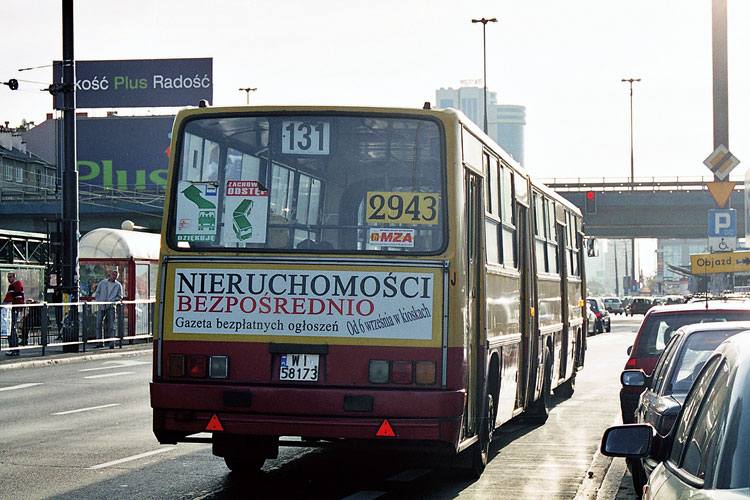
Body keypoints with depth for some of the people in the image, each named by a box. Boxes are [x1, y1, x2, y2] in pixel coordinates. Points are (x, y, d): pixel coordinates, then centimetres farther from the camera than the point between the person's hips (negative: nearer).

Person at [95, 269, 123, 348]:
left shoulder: (118, 285, 6)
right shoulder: (103, 282, 10)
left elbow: (119, 297, 6)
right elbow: (97, 292, 15)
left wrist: (112, 301, -10)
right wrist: (98, 301, -1)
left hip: (111, 307, -2)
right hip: (101, 306, 2)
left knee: (111, 325, -5)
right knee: (98, 323, -4)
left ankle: (112, 343, -3)